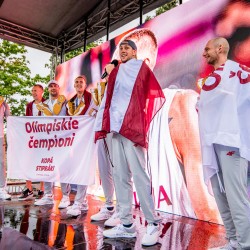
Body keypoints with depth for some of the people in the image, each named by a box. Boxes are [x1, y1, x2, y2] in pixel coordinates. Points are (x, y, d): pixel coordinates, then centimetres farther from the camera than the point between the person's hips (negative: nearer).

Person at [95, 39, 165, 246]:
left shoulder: (140, 68, 7)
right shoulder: (116, 73, 24)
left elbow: (155, 95, -2)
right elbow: (108, 100, 20)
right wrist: (102, 125, 12)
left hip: (132, 126, -7)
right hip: (116, 127, 7)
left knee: (138, 174, -10)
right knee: (120, 175, 5)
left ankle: (153, 224, 2)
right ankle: (127, 224, 13)